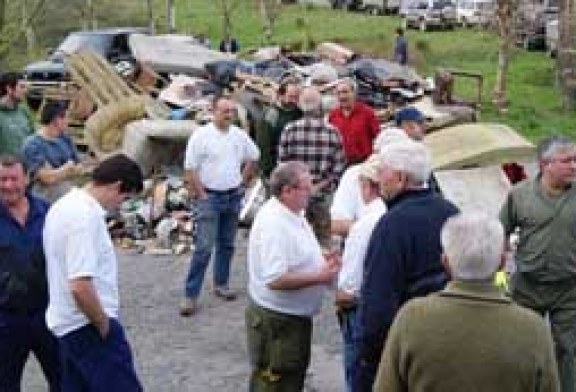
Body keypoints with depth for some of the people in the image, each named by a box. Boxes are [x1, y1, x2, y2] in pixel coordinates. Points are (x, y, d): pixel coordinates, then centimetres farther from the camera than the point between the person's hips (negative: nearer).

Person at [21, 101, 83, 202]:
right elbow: (48, 178, -18)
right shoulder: (32, 145, -12)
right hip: (45, 202, -6)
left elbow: (79, 169, 9)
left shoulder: (66, 139, 9)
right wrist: (67, 168, -2)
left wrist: (57, 173, -8)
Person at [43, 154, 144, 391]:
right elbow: (80, 285, -30)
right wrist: (104, 325, -16)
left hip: (67, 323, 10)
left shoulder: (64, 205, 9)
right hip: (88, 326, -10)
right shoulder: (86, 215, -22)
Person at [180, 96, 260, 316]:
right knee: (204, 247, -10)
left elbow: (253, 158, 20)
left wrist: (243, 181, 12)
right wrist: (200, 194, -12)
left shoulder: (240, 135, 4)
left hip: (234, 197, 5)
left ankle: (221, 285, 28)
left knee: (227, 244, 14)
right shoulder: (201, 135, -11)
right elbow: (190, 169, -11)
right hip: (210, 197, -5)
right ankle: (190, 295, -6)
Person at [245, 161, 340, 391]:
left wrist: (320, 261, 5)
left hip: (295, 316, 10)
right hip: (276, 321, -10)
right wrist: (319, 277, -24)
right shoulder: (274, 223, -26)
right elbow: (276, 279, -31)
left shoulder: (292, 214, 6)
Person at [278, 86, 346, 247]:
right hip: (323, 197, 0)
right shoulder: (332, 131, -5)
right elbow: (339, 166, -5)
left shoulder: (289, 130, -7)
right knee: (323, 240, 10)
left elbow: (282, 161, -5)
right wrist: (322, 185, 6)